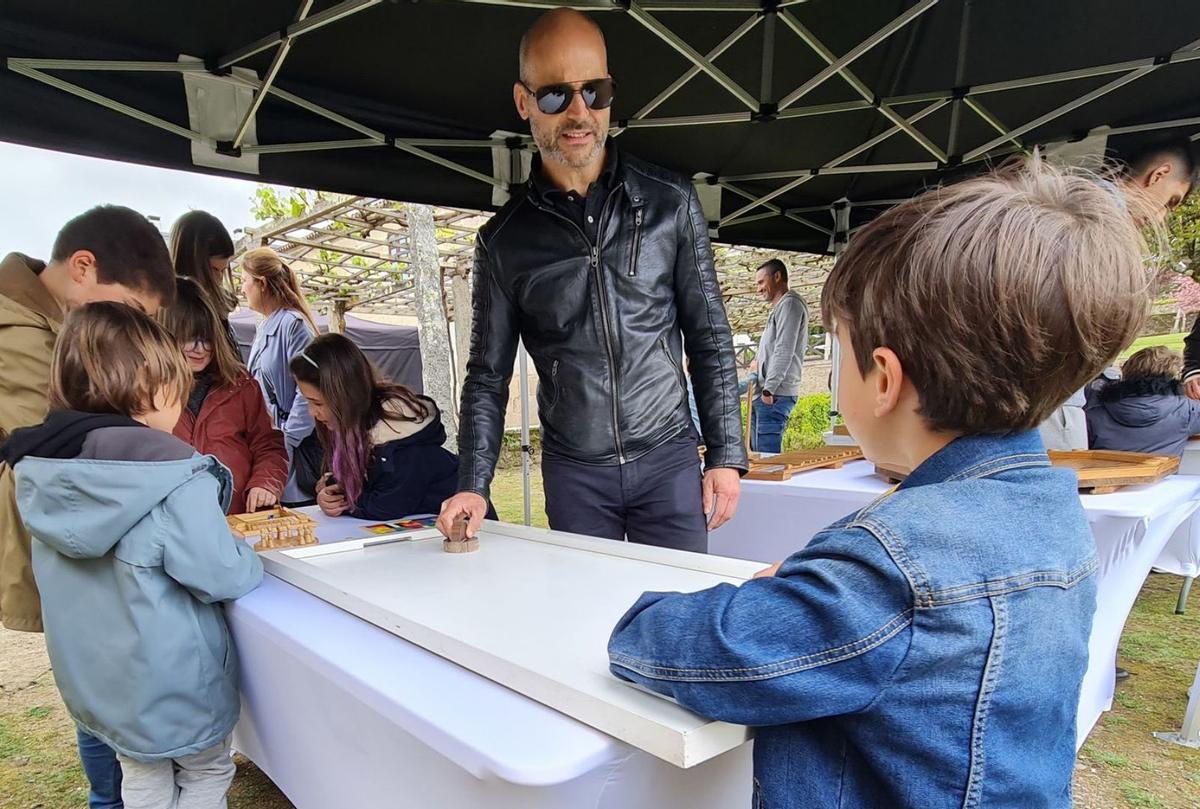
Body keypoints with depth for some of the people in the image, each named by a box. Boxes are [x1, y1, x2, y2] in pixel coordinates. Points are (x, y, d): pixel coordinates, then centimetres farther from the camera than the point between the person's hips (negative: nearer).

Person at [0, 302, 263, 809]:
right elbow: (223, 577, -23)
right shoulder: (173, 480, -28)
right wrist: (250, 558, -2)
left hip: (91, 682, 6)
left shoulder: (41, 476, -6)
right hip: (173, 686, -6)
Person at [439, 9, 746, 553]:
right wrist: (473, 485, -7)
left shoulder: (670, 202, 0)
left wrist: (726, 455, -2)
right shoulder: (504, 239, 0)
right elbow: (488, 374, 3)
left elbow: (710, 340, 2)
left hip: (669, 458, 0)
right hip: (573, 472, 1)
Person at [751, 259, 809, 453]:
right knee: (757, 454, 9)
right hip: (764, 394, 10)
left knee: (767, 456, -13)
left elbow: (784, 351, -16)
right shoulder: (780, 307, 24)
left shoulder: (789, 303, -6)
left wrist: (769, 389, -18)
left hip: (775, 394, -10)